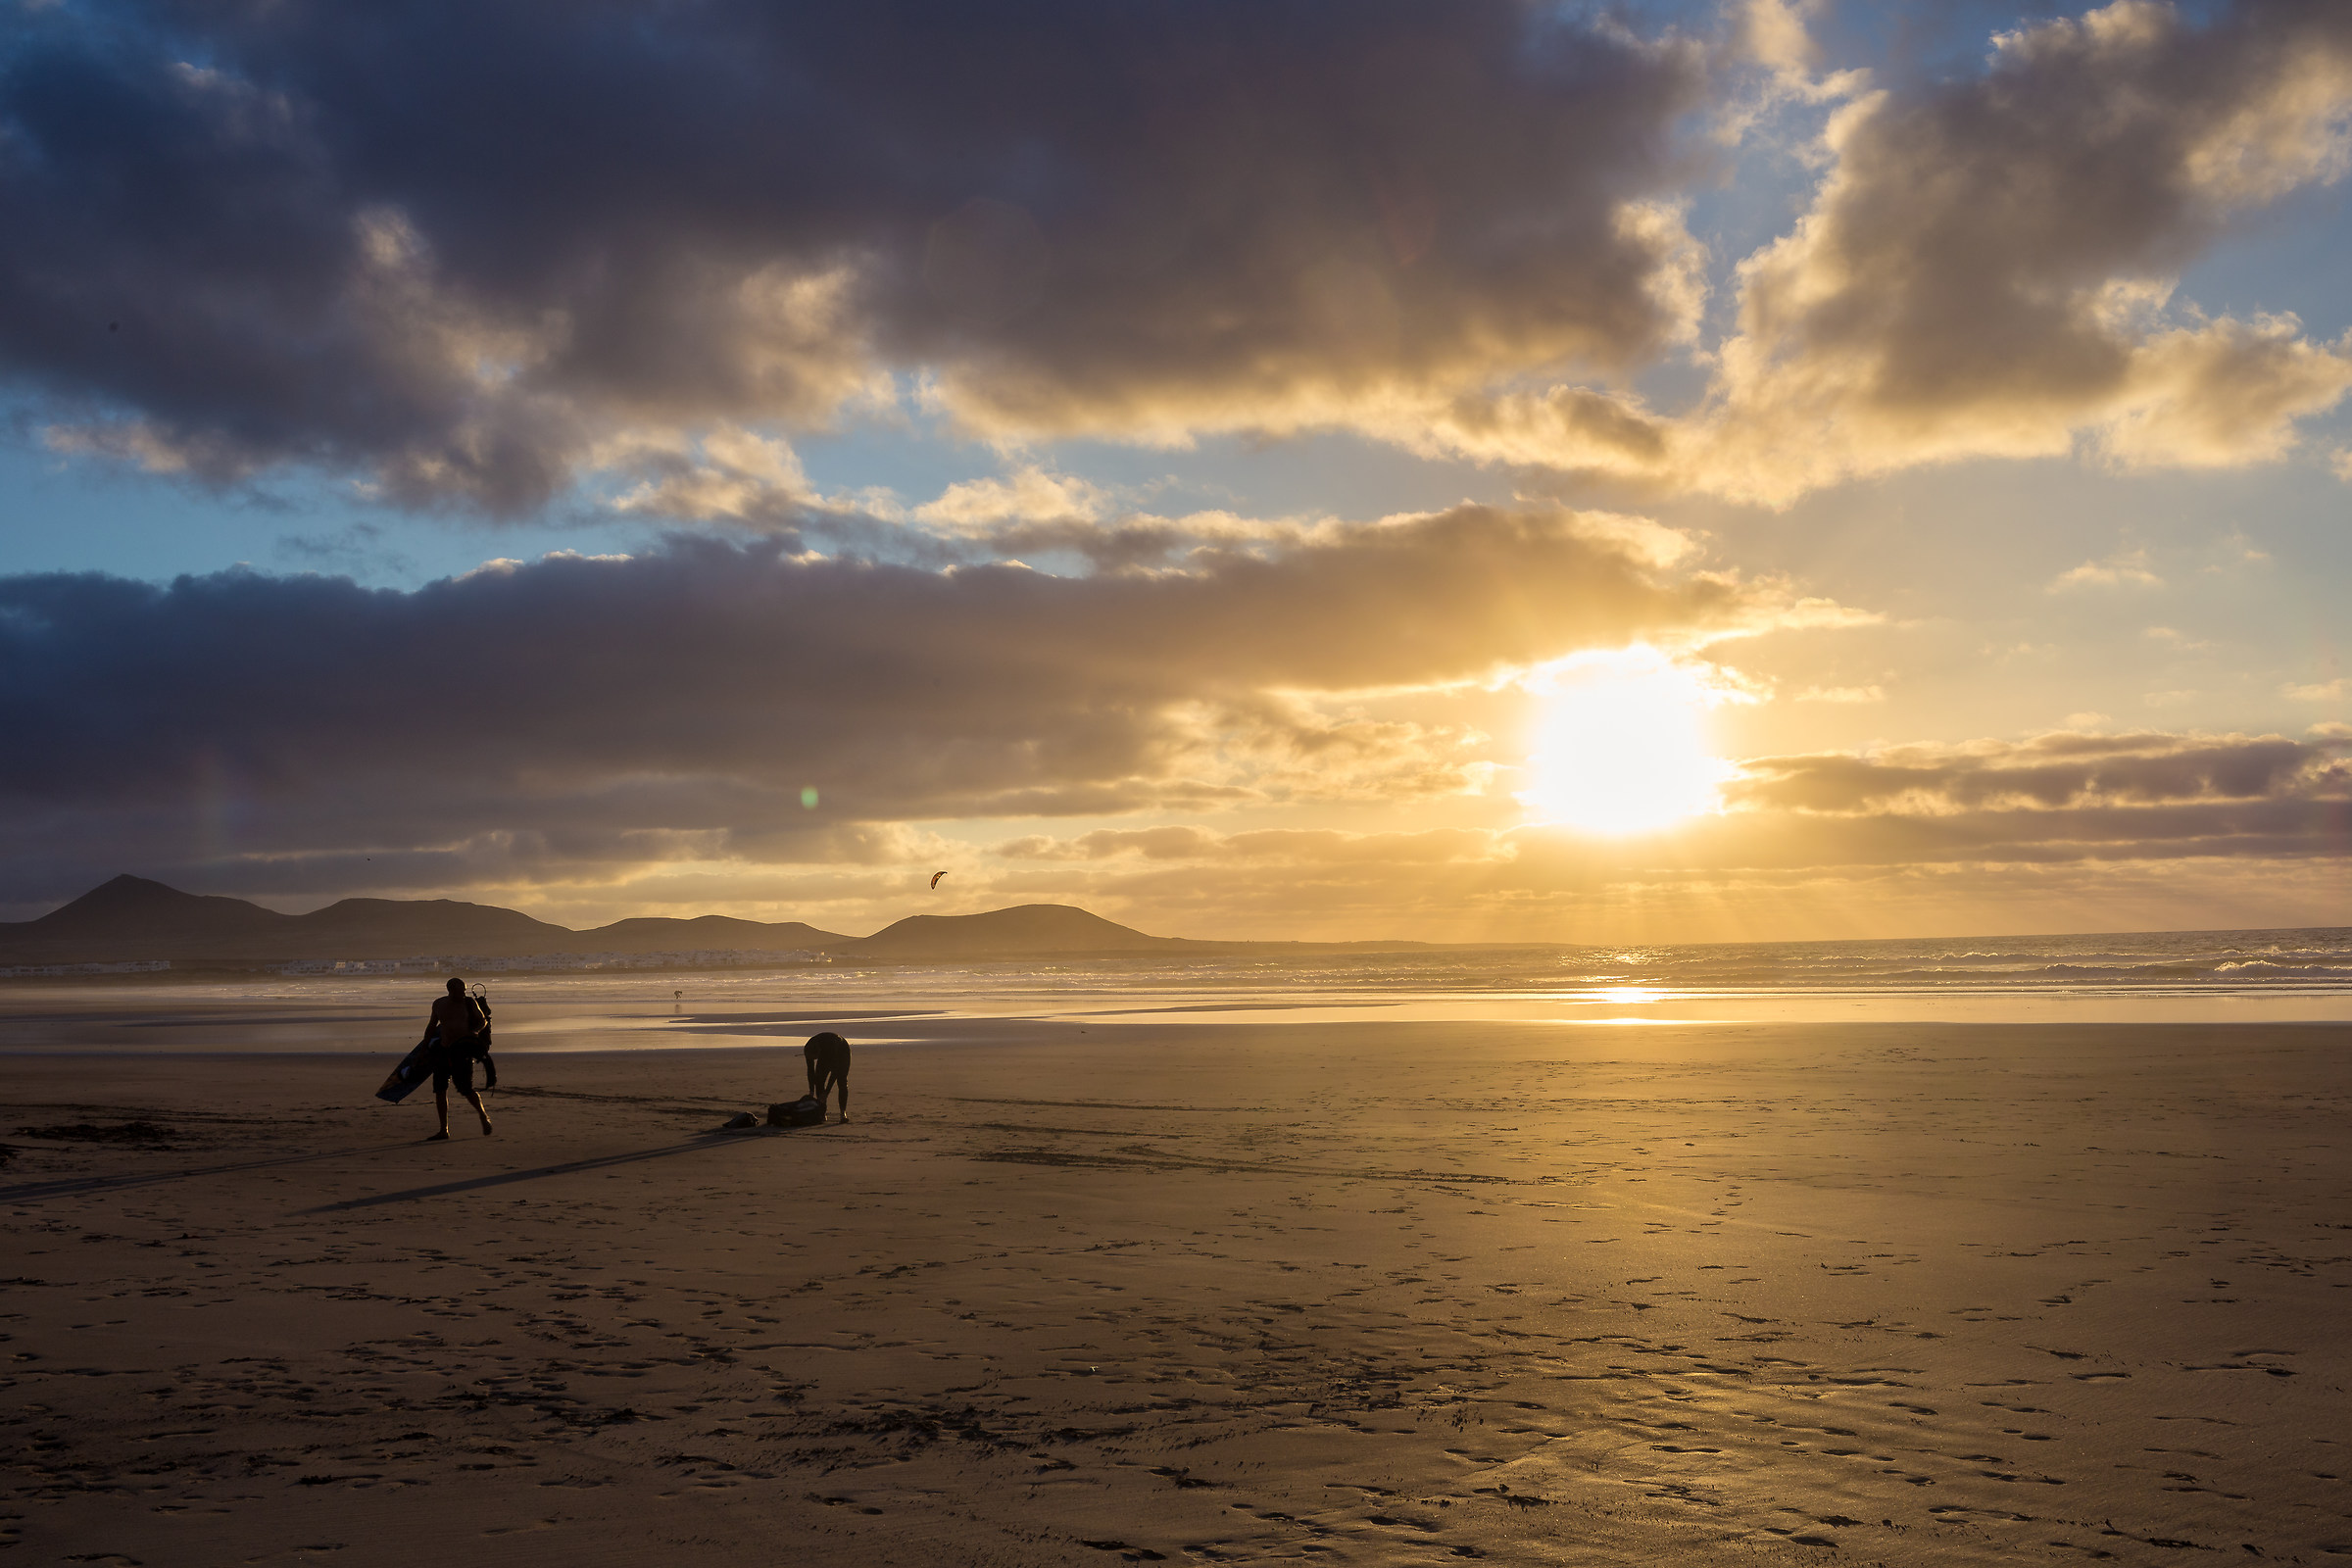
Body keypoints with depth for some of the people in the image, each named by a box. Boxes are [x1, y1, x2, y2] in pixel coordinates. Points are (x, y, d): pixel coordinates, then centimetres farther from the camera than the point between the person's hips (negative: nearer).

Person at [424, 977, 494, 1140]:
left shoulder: (469, 1003, -1)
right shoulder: (439, 1004, 7)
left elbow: (483, 1021, 6)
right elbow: (432, 1025, 22)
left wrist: (476, 1030, -14)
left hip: (463, 1049, -4)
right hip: (443, 1048, 4)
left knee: (466, 1089, -8)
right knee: (439, 1089, -2)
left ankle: (484, 1116, 17)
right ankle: (444, 1130, 5)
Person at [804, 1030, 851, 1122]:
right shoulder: (808, 1049, -29)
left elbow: (835, 1070, -39)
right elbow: (810, 1070, -16)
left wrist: (826, 1093, -39)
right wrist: (811, 1091, -20)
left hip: (842, 1052, -5)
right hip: (825, 1055, 5)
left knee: (842, 1082, -19)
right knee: (819, 1081, -10)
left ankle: (843, 1112, -21)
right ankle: (822, 1113, -8)